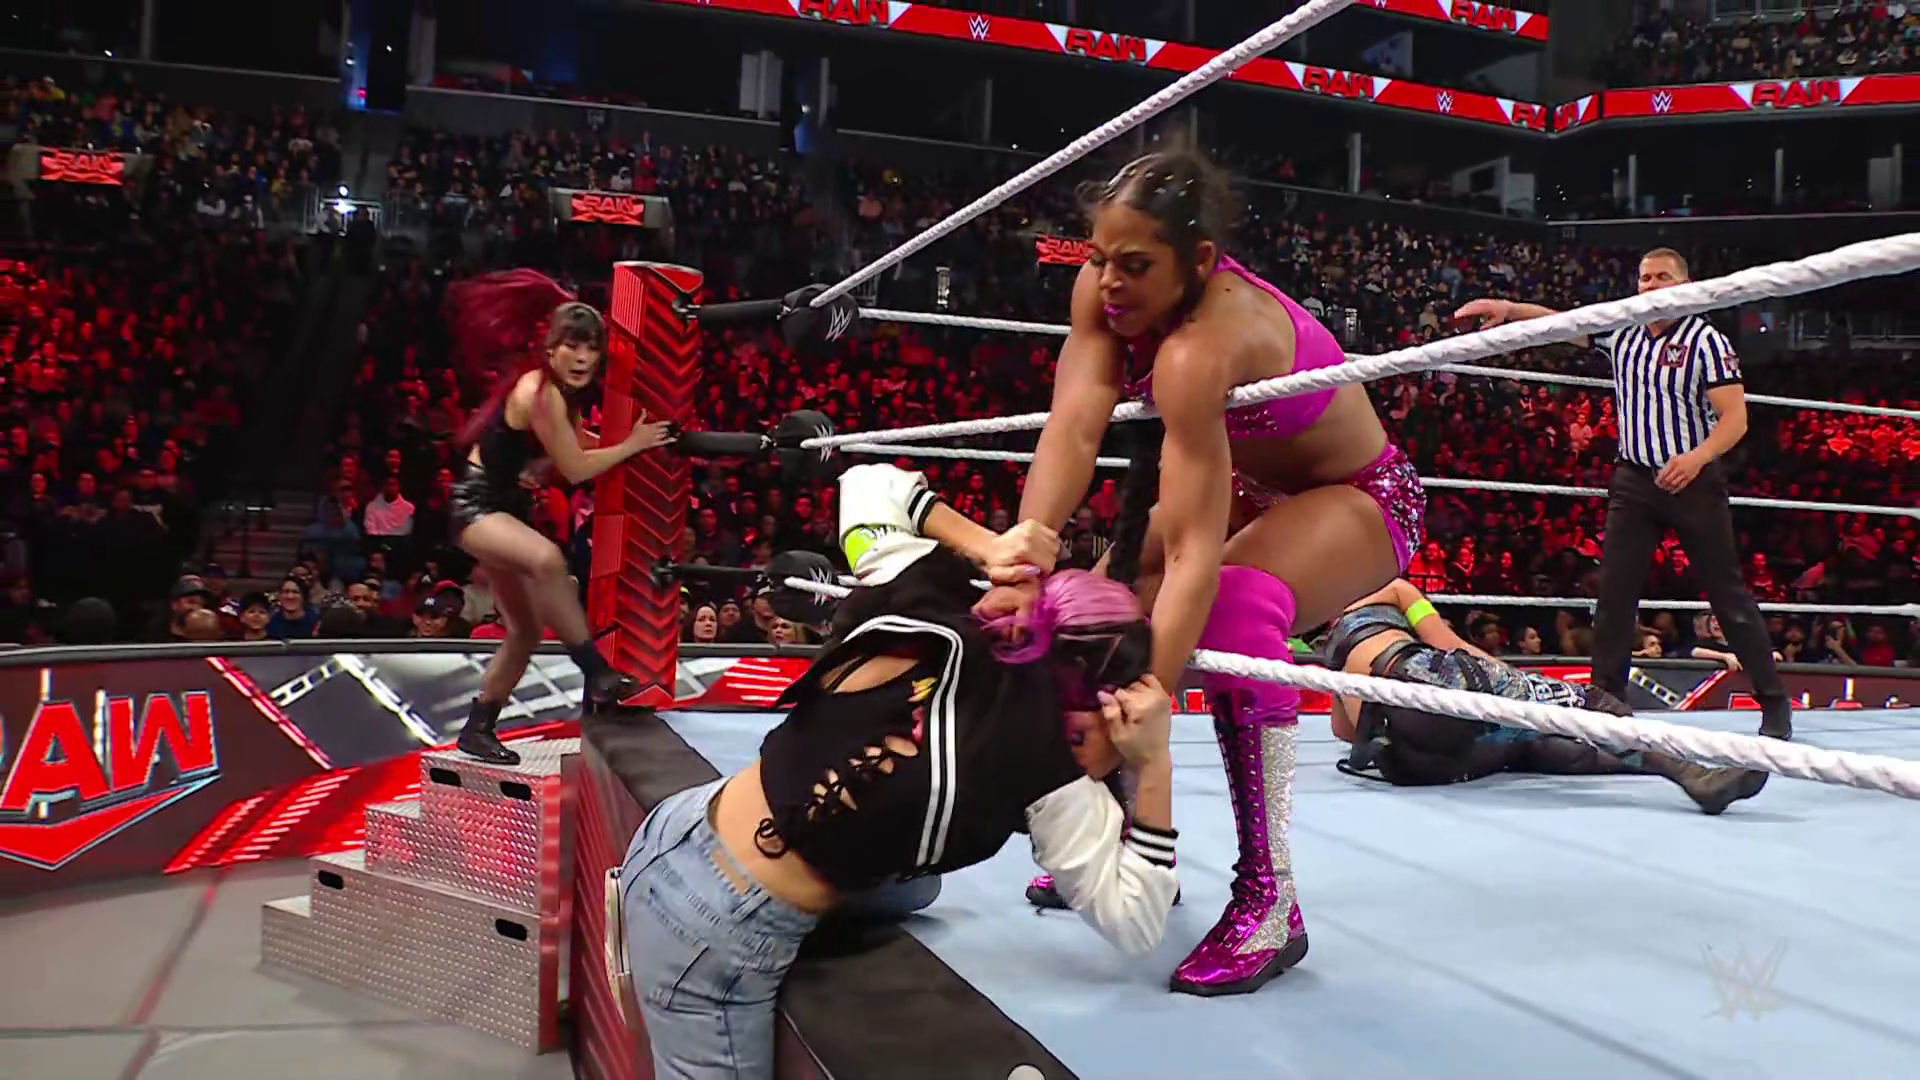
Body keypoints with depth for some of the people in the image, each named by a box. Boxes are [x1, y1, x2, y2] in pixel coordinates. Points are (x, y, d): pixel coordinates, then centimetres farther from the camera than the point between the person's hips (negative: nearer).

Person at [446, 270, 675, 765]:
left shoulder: (560, 392, 7)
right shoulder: (539, 391, -21)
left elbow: (579, 449, 18)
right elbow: (576, 469, -19)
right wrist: (633, 444, -12)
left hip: (506, 506, 11)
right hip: (476, 505, -11)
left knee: (526, 631, 13)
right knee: (547, 559, -41)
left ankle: (478, 729, 26)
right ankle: (598, 675, -36)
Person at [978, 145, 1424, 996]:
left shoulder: (1200, 347, -38)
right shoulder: (1106, 287, -19)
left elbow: (1196, 552, -45)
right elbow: (1075, 425, -31)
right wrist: (1028, 549, -48)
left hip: (1358, 498, -8)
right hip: (1255, 486, 8)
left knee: (1234, 600, -36)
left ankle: (1269, 900, -25)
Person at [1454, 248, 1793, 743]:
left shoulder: (1706, 340, -7)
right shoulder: (1622, 333, 7)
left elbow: (1735, 418, -12)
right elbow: (1559, 321, -2)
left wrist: (1699, 455, -30)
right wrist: (1509, 308, -20)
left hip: (1694, 480, -4)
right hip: (1634, 480, 4)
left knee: (1729, 594, 2)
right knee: (1614, 591, -1)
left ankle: (1775, 703, 13)